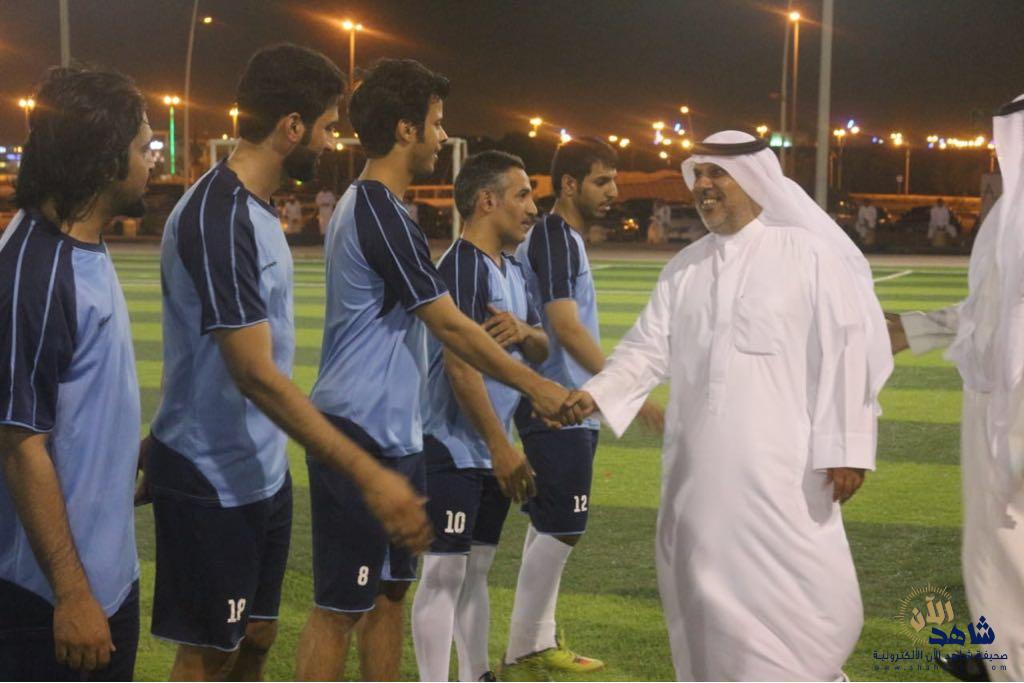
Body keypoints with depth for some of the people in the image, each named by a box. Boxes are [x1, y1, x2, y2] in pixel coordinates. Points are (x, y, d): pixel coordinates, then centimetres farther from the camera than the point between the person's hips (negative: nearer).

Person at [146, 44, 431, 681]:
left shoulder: (254, 206, 7)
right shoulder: (217, 218, -23)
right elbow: (255, 374, -27)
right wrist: (369, 474, -29)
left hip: (262, 470, 9)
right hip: (212, 482, -9)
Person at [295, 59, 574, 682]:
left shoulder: (369, 206, 14)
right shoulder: (380, 214, -17)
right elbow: (449, 325, -15)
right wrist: (535, 386, -6)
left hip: (393, 436, 10)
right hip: (362, 437, -10)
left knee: (390, 589, 16)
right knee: (341, 605, -3)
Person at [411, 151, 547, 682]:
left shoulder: (512, 269, 12)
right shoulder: (462, 267, -16)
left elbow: (541, 350, 16)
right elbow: (460, 364, -22)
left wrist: (524, 331, -9)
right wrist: (502, 446, -22)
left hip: (491, 452, 9)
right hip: (455, 450, -9)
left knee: (477, 569, 16)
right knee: (444, 573, -4)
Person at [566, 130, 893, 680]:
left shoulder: (810, 254, -4)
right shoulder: (684, 268, 12)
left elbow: (848, 351, -7)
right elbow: (649, 348, 8)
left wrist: (847, 447, -11)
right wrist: (596, 393, -9)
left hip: (782, 467, -5)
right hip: (698, 466, 5)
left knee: (802, 597, -4)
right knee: (705, 593, 11)